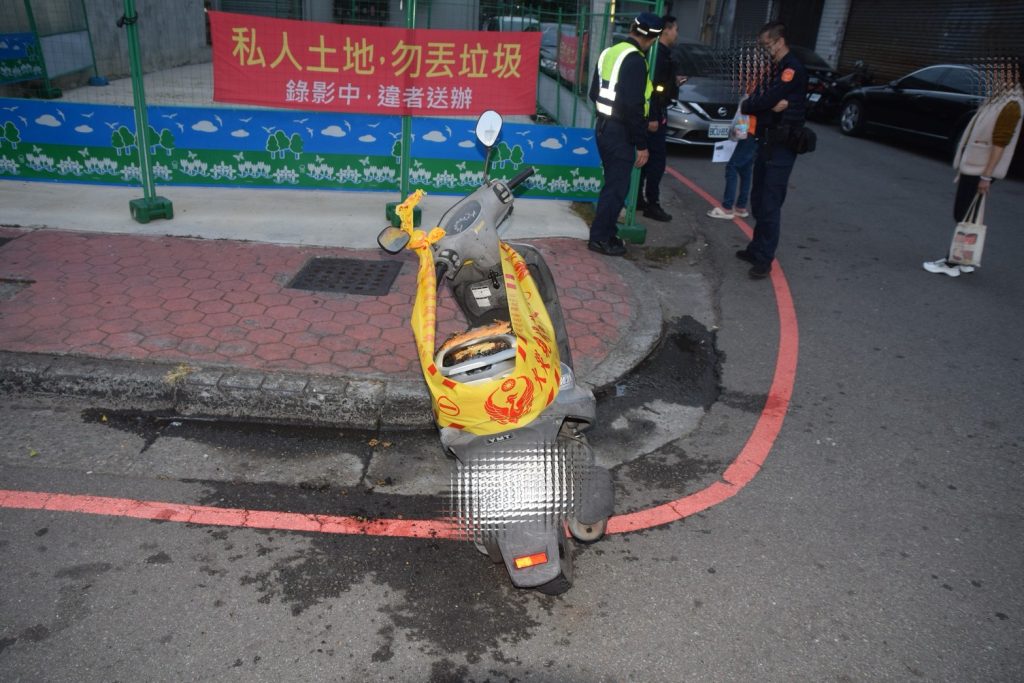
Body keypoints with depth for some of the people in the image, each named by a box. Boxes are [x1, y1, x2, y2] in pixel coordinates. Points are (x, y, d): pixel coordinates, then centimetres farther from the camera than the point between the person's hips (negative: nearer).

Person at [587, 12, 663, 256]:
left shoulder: (609, 52, 9)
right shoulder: (635, 60, -17)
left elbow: (594, 93, 17)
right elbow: (634, 106, -22)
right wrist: (642, 144, -18)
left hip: (604, 127, 9)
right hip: (620, 132, -9)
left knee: (613, 183, 17)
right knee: (617, 187, -2)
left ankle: (605, 232, 24)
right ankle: (600, 238, 3)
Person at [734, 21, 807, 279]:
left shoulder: (792, 68, -14)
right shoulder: (775, 68, 17)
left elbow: (767, 100, -23)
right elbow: (759, 97, 6)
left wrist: (746, 106, -3)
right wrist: (771, 104, -16)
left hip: (782, 145, -9)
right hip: (766, 140, 9)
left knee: (770, 204, -9)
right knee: (758, 200, 14)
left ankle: (764, 260, -5)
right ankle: (757, 248, 26)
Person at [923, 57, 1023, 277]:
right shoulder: (996, 98, 14)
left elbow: (1000, 143, -20)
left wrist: (986, 176, -23)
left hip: (981, 171, -9)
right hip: (972, 167, 9)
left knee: (966, 217, -4)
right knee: (961, 214, 12)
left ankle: (952, 263, 1)